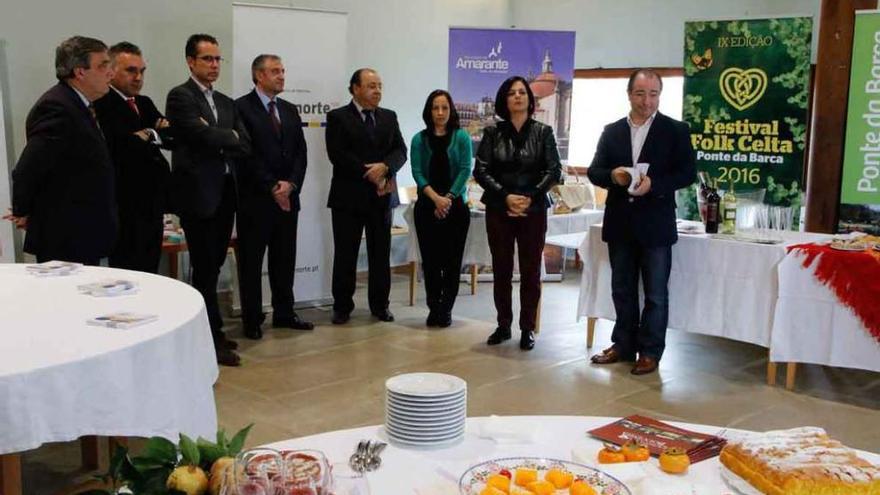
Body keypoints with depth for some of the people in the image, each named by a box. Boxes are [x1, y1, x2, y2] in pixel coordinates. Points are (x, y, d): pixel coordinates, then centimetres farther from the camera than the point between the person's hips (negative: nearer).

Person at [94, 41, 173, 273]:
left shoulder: (145, 104, 17)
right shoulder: (102, 104, -9)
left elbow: (174, 137, 9)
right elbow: (123, 146, -20)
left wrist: (153, 135, -10)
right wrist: (160, 134, -6)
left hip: (152, 203, 8)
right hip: (125, 206, -8)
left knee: (150, 272, 12)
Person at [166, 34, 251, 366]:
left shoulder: (226, 102, 17)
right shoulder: (180, 97, -5)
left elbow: (245, 146, 7)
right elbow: (203, 136, -19)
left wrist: (217, 140, -9)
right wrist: (230, 136, -2)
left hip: (225, 193, 7)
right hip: (198, 192, -7)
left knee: (213, 265, 13)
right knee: (205, 267, -2)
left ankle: (209, 332, 23)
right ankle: (211, 339, 5)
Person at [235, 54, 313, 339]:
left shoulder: (289, 111, 15)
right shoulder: (241, 108, -6)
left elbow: (300, 152, 9)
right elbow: (246, 154, -12)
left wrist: (291, 184, -7)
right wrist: (272, 187, -14)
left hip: (288, 197, 6)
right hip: (255, 198, -6)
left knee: (285, 259, 11)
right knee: (251, 261, 3)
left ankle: (284, 313, 22)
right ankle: (252, 319, 11)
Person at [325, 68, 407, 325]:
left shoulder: (389, 117, 13)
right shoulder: (338, 117, -1)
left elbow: (400, 151, 4)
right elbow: (338, 155, -12)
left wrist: (384, 167, -17)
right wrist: (370, 175, -14)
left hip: (381, 196, 4)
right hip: (348, 197, -3)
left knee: (381, 254, 8)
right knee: (345, 255, 4)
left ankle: (380, 305, 18)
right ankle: (342, 306, 14)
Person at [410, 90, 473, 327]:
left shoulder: (461, 137, 2)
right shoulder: (419, 139, 5)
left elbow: (465, 170, -6)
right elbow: (417, 172, -4)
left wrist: (448, 198, -15)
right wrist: (435, 198, -18)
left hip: (456, 206, -1)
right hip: (427, 207, 1)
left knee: (452, 260, 1)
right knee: (430, 259, 4)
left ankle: (446, 309, 12)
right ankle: (433, 308, 15)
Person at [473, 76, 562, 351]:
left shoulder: (543, 132, 2)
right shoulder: (493, 133, 3)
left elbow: (554, 171, -3)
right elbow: (480, 170, -3)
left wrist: (530, 197, -14)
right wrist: (506, 196, -14)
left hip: (533, 211, -1)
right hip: (499, 210, 1)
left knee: (530, 270, 2)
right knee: (501, 269, 6)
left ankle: (528, 328, 10)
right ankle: (503, 325, 17)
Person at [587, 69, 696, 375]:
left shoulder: (675, 131, -1)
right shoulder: (612, 131, 8)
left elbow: (687, 174, -6)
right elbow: (594, 172, 7)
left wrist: (653, 183, -21)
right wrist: (612, 176, -15)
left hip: (655, 224, -3)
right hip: (620, 223, 4)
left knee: (655, 293, 4)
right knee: (622, 289, 13)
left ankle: (651, 351, 14)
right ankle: (624, 344, 24)